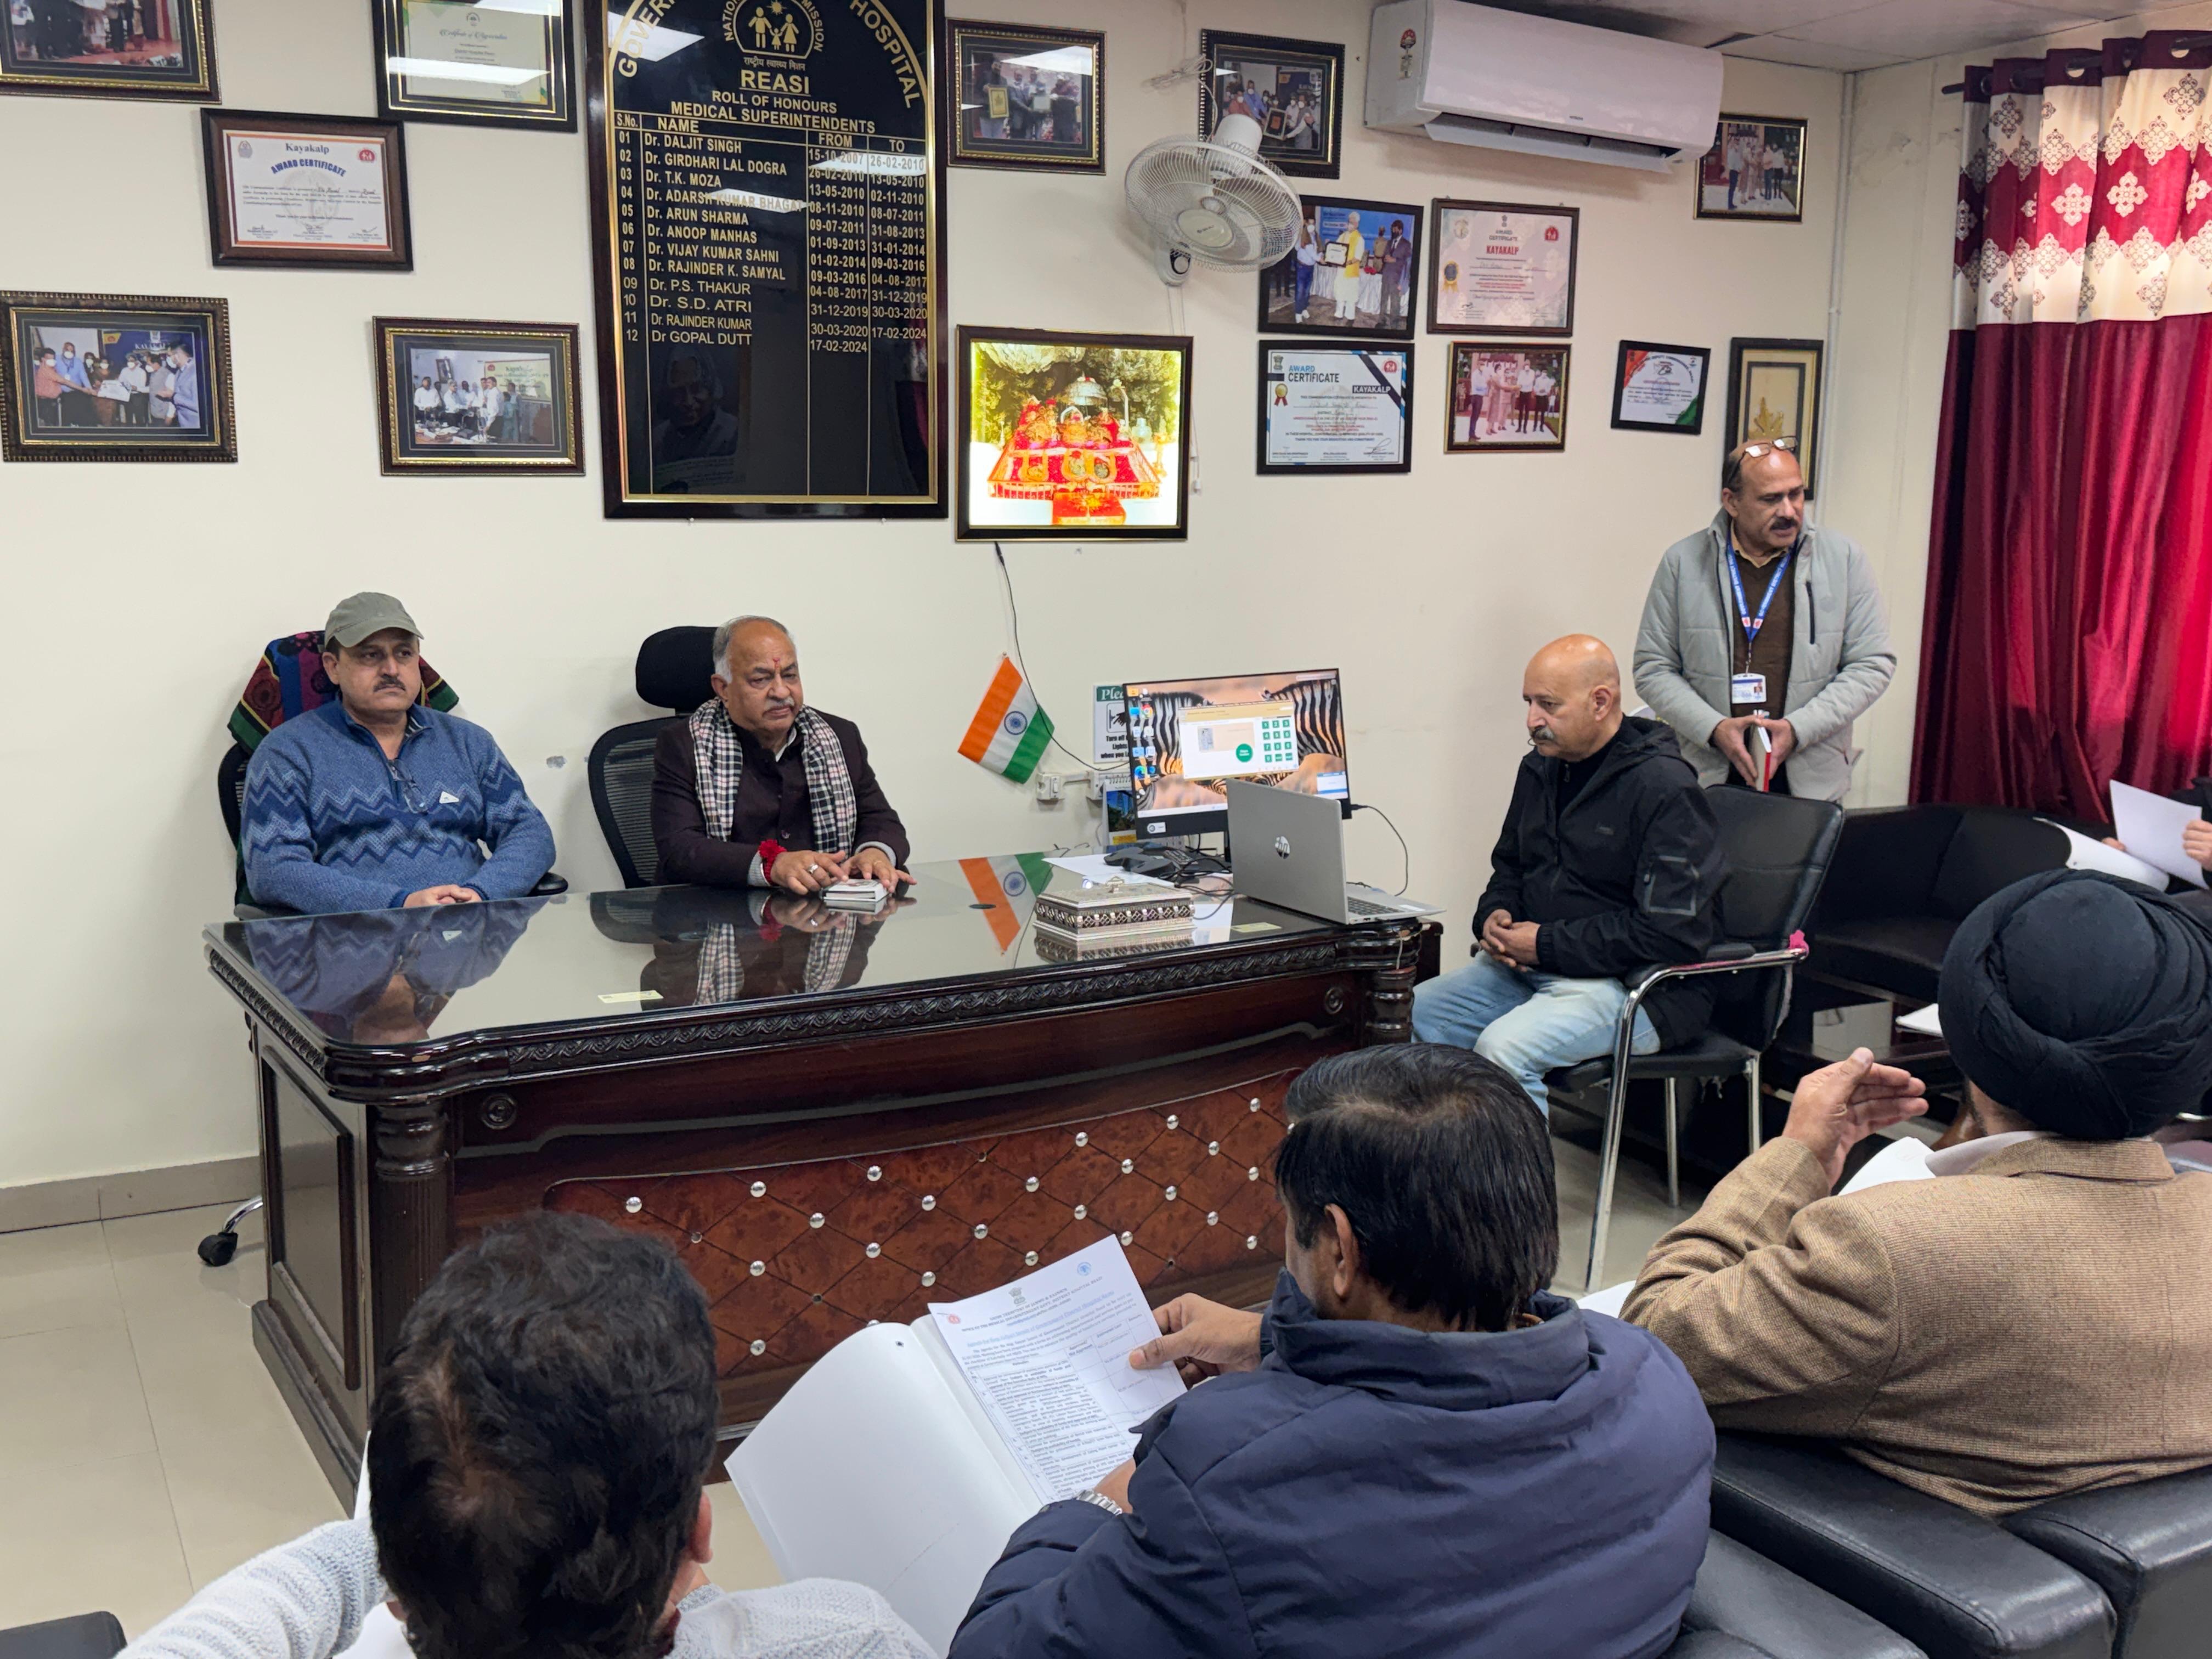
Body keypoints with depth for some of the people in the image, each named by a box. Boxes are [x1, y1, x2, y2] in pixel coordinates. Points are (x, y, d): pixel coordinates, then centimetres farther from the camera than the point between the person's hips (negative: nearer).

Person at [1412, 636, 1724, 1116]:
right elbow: (1510, 865, 28)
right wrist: (1494, 915, 3)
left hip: (1638, 986, -8)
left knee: (1503, 1048, -30)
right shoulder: (1541, 769, 11)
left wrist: (1547, 945, -19)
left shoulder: (1665, 789, -15)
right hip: (1529, 967, 8)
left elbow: (1672, 932, -21)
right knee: (1418, 1012, -11)